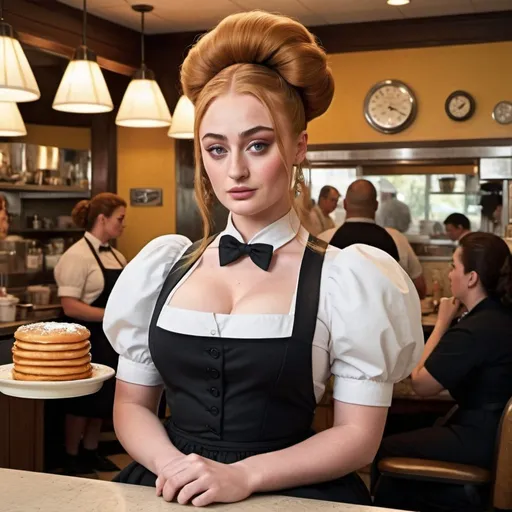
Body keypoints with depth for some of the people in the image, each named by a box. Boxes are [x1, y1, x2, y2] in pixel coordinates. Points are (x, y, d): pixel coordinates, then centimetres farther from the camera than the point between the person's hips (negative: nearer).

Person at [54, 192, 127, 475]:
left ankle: (90, 452, 31)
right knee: (82, 402, 5)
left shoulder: (116, 256, 9)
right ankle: (71, 457, 22)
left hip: (110, 341, 8)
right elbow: (70, 306, -22)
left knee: (102, 399, 16)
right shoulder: (78, 256, -16)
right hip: (88, 341, -8)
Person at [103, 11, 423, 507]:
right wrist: (170, 463, -9)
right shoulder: (163, 265, 8)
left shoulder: (343, 279, -2)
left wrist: (243, 475, -14)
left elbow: (358, 434, -2)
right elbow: (131, 402, 10)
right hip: (173, 493, 2)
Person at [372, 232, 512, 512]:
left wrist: (442, 322, -9)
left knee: (385, 451, 4)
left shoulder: (474, 331, -25)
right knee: (404, 430, 21)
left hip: (480, 441, -10)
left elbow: (421, 384, -13)